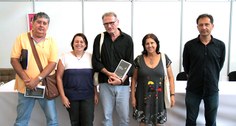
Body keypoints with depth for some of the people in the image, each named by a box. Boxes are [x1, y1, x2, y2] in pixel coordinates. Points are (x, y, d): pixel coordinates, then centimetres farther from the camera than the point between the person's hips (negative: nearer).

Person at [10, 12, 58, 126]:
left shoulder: (51, 41, 1)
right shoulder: (22, 38, 2)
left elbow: (52, 63, -5)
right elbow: (14, 60, -1)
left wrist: (37, 80, -16)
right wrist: (26, 79, -13)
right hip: (25, 86, 1)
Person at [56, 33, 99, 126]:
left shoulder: (90, 57, 3)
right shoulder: (65, 57, -1)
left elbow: (94, 78, 8)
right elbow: (59, 77, -1)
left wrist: (95, 94, 6)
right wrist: (63, 96, -5)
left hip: (88, 96, 0)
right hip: (71, 97, 0)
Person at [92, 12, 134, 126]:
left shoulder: (127, 39, 3)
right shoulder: (99, 38, 5)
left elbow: (130, 63, 0)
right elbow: (95, 61, 1)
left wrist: (121, 79, -13)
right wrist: (108, 73, -13)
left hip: (123, 84, 0)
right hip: (105, 83, 1)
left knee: (124, 116, 3)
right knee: (107, 115, 8)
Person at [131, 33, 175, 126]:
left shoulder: (164, 58, -1)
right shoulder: (139, 60, -3)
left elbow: (170, 77, 2)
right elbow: (134, 79, 2)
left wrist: (172, 94, -2)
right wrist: (133, 96, 0)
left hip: (159, 97, 0)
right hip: (143, 97, 0)